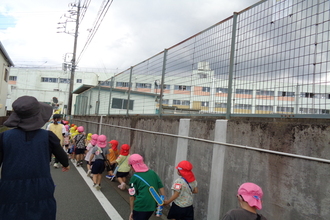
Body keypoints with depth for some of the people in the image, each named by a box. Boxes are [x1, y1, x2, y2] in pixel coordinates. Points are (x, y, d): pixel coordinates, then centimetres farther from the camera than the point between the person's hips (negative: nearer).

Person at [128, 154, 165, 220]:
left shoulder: (134, 177, -5)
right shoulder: (152, 172, 7)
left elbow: (132, 196, -4)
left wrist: (132, 211, 3)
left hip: (140, 207, -5)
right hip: (153, 205, 5)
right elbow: (161, 188, 5)